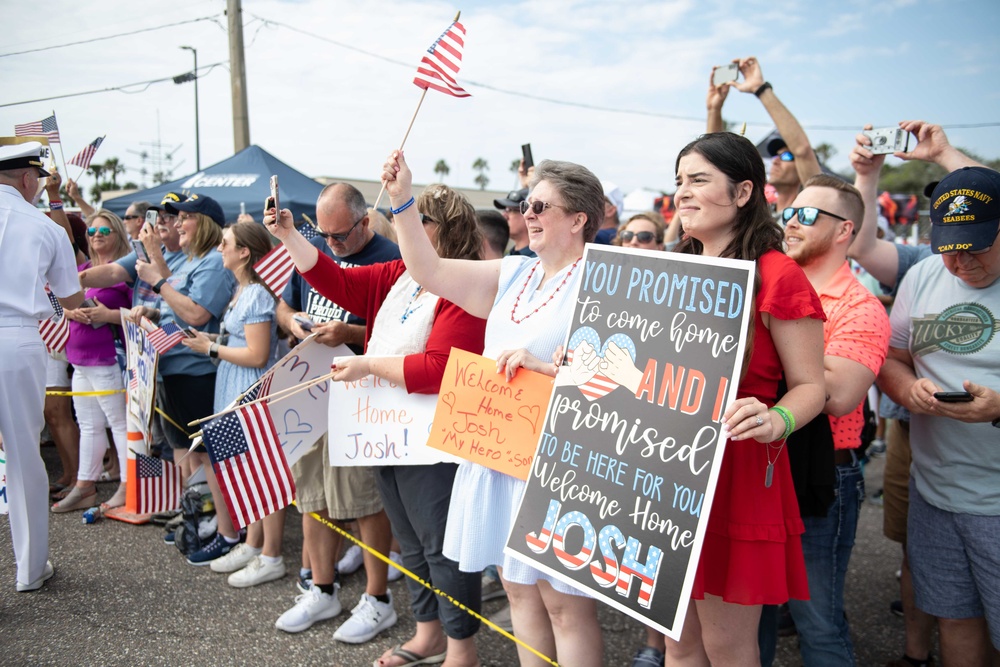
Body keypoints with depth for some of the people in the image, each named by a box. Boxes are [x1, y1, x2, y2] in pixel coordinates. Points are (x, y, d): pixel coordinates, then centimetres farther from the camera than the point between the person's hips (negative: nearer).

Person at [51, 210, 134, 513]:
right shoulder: (82, 269, 16)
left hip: (109, 360, -8)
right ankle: (84, 487, 23)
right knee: (88, 425, 14)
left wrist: (109, 315, -19)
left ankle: (128, 487, 5)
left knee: (120, 423, -3)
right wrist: (72, 312, -1)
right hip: (80, 359, 8)